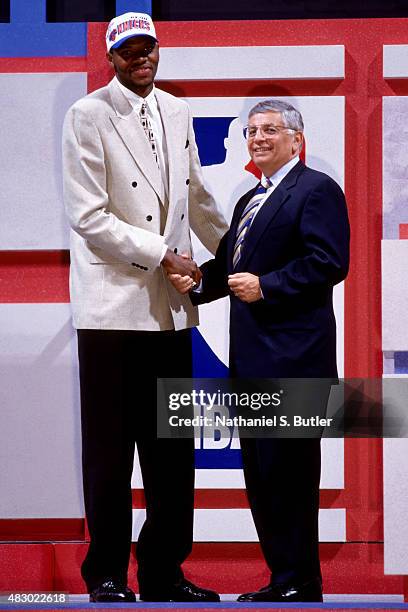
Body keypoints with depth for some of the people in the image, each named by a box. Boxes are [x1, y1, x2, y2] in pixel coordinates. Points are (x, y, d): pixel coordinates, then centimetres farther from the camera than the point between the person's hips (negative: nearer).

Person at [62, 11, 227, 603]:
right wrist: (163, 255, -11)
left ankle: (164, 571, 15)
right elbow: (89, 218, -11)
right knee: (109, 450, 0)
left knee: (172, 449, 7)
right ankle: (106, 575, 9)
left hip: (171, 306, 5)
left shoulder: (176, 112, 12)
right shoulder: (88, 116, -6)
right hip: (112, 304, -5)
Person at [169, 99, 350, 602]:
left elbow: (329, 262, -17)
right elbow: (229, 265, 22)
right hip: (252, 360, 10)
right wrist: (198, 281, 2)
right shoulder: (250, 201, 23)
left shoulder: (316, 190, -6)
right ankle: (282, 577, 19)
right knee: (259, 471, 11)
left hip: (293, 356, -10)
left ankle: (299, 583, -1)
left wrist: (265, 286, -19)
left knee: (287, 470, -7)